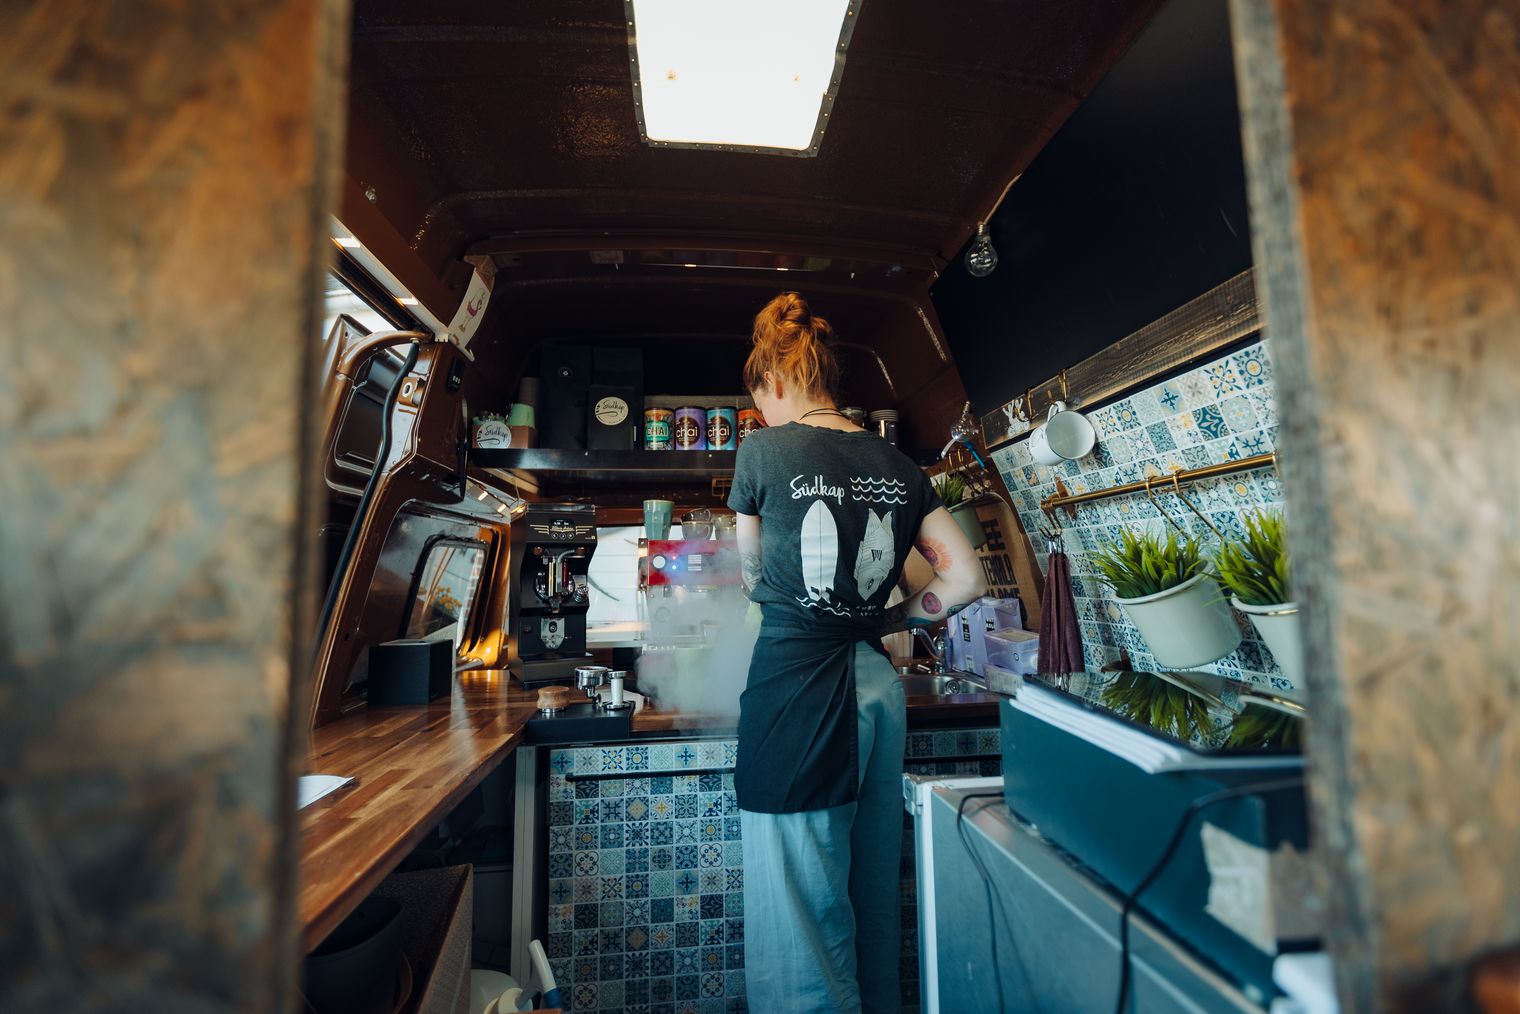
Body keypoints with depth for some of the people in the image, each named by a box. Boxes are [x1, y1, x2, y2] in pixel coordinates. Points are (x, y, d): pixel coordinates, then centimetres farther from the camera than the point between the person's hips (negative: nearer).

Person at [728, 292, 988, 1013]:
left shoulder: (764, 450, -5)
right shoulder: (898, 466, 6)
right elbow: (966, 579, 5)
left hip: (794, 686, -5)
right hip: (878, 683, 6)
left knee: (803, 912, 8)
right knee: (873, 891, 22)